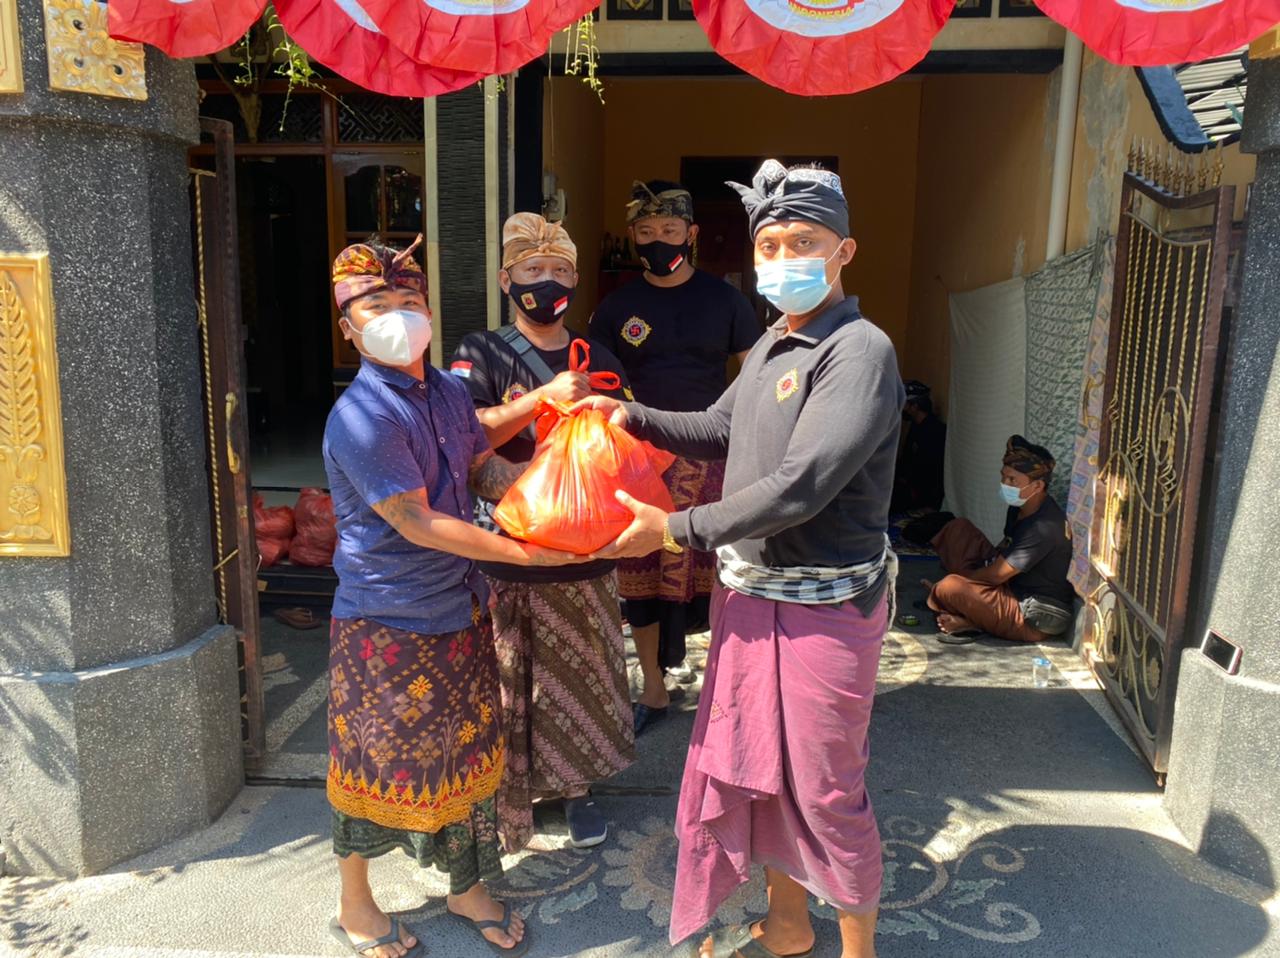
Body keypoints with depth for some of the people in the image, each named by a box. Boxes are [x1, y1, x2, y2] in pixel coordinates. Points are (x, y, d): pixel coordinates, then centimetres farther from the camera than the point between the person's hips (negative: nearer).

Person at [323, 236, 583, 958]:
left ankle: (469, 888, 39)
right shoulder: (361, 416, -21)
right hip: (388, 621, -7)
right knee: (379, 762, 10)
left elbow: (484, 469, 12)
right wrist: (523, 552, -22)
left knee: (469, 751, 18)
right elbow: (415, 522, -24)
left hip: (460, 607, 7)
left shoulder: (449, 391, 4)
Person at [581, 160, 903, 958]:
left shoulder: (859, 352, -19)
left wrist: (675, 529, -19)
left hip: (822, 607, -8)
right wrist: (631, 415, 7)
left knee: (825, 788, 7)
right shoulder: (773, 344, 9)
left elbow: (798, 488, -27)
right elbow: (721, 430, 21)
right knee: (755, 766, 20)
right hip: (751, 592, 9)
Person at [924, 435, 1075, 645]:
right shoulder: (1021, 506, 2)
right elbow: (1003, 550, 16)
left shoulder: (1044, 528, -27)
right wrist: (963, 576, 2)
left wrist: (939, 589, -10)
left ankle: (971, 622, 1)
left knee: (950, 588, -32)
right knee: (958, 528, 4)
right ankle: (970, 613, 0)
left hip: (1034, 620, -10)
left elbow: (995, 575, -23)